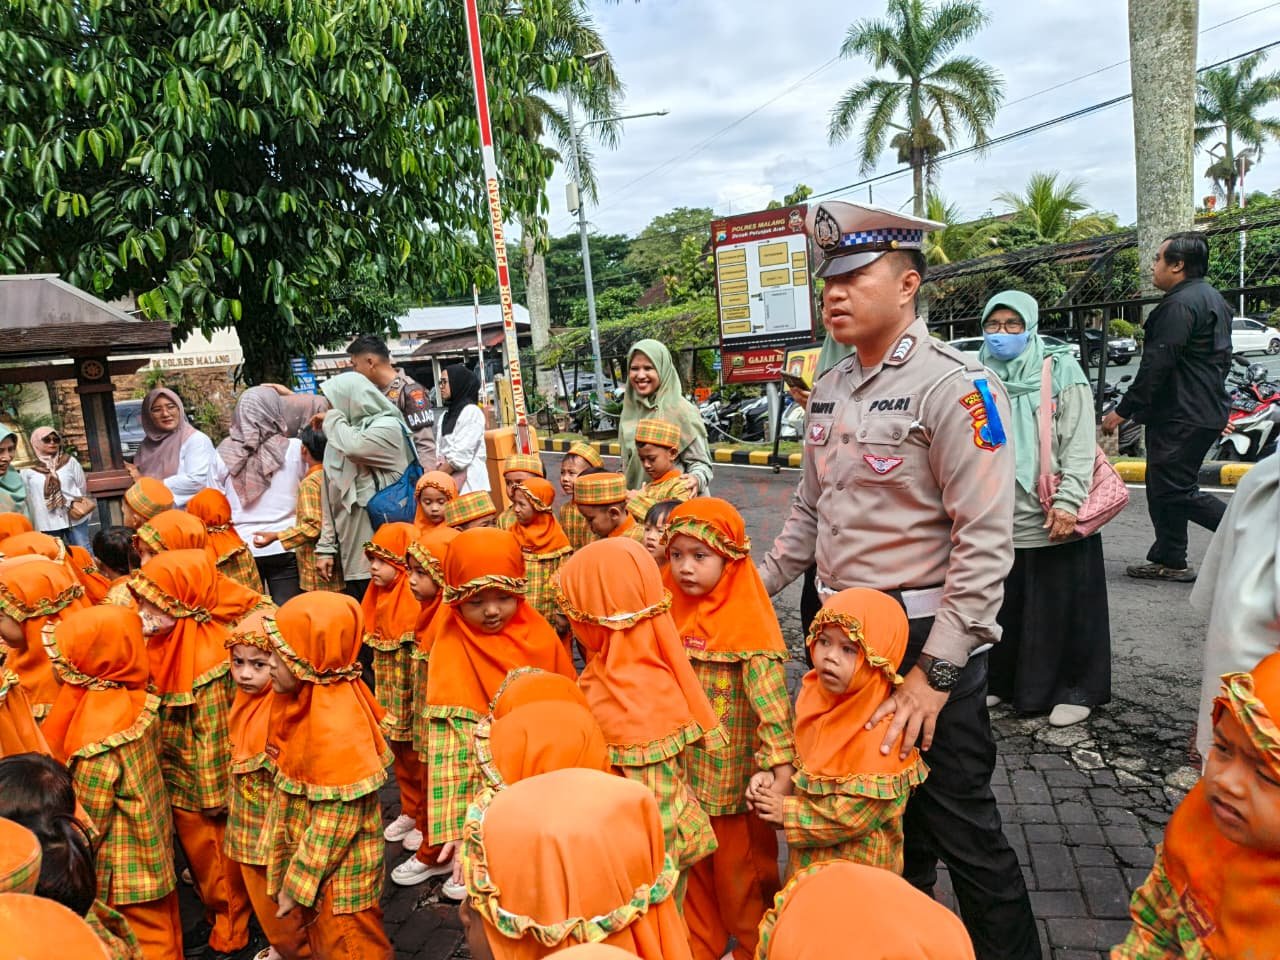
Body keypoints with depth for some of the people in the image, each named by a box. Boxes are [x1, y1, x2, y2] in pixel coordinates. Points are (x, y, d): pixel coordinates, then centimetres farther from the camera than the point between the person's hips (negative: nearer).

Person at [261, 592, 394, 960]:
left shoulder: (335, 726, -31)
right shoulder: (303, 700, -4)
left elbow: (335, 821, -26)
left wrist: (297, 883, -16)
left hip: (337, 869, -8)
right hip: (307, 853, 8)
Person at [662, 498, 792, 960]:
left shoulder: (747, 621, -20)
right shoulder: (671, 611, 0)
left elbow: (772, 698, -24)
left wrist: (781, 766, -27)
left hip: (736, 776, -6)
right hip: (683, 773, 6)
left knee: (741, 870, 12)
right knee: (691, 865, 21)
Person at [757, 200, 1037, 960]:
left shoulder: (953, 385, -15)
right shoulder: (830, 391, 8)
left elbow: (987, 539, -20)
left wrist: (936, 671, -23)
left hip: (927, 640, -7)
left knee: (961, 831, 7)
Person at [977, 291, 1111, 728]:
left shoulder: (1060, 370, -3)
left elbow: (1080, 443, -8)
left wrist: (1067, 502, -17)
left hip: (1053, 522, -4)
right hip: (997, 520, 4)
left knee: (1061, 610, 6)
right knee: (1003, 607, 14)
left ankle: (1075, 690, 21)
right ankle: (1001, 681, 29)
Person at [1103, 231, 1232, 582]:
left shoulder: (1179, 304, -17)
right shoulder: (1213, 299, 18)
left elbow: (1155, 366, -23)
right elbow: (1221, 360, 24)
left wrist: (1123, 410, -18)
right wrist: (1218, 408, 29)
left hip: (1182, 417, -11)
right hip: (1206, 411, 11)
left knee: (1176, 491, -5)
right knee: (1163, 487, 14)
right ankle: (1169, 561, 19)